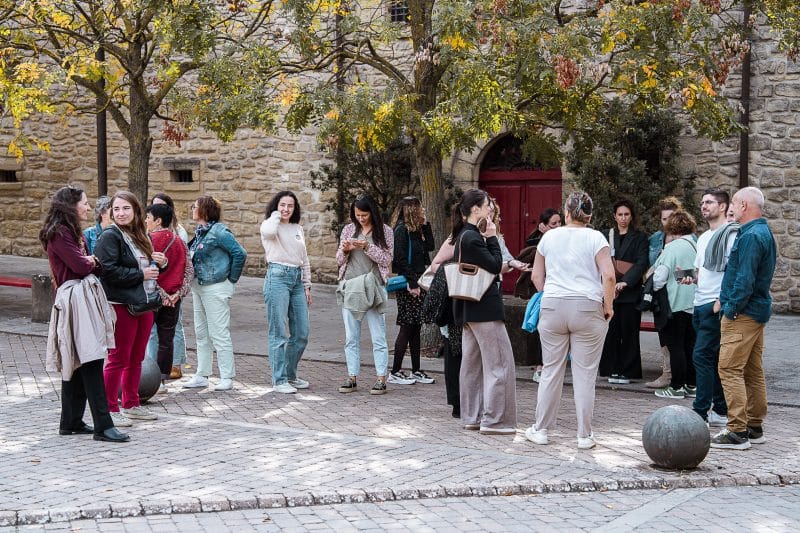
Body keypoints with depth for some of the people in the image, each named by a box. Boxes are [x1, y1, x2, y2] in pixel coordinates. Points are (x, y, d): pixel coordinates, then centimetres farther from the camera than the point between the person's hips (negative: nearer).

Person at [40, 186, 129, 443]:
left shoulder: (71, 232, 20)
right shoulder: (59, 234, -10)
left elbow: (88, 264, 15)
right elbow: (80, 266, -16)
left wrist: (90, 261, -6)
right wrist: (93, 261, 4)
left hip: (86, 296, 10)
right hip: (75, 298, -10)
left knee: (77, 363, 13)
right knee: (91, 362, -12)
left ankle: (71, 422, 20)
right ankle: (103, 426, -12)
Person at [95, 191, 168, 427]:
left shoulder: (141, 236, 15)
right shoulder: (110, 236, -10)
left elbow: (149, 267, 26)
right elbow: (108, 270, -21)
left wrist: (161, 263, 3)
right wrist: (140, 275, -17)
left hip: (144, 303, 8)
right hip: (122, 304, -8)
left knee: (136, 358, 14)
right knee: (119, 358, -3)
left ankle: (131, 404, 25)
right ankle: (109, 409, 5)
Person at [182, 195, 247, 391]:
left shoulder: (219, 231, -15)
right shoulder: (199, 231, 11)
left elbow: (240, 253, -19)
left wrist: (231, 278, -12)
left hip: (216, 288, -10)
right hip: (198, 286, 10)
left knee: (219, 333, -5)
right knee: (201, 333, 14)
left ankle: (227, 377, 2)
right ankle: (202, 375, 22)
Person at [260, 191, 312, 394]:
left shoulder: (298, 229, 19)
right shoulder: (269, 225, 1)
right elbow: (269, 231, -27)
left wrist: (307, 285, 17)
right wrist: (276, 215, -8)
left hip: (297, 279, 7)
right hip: (277, 277, -6)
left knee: (301, 333, 8)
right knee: (279, 333, -5)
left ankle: (290, 375, 23)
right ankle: (279, 380, 0)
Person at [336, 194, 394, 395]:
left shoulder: (385, 231, 1)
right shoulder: (348, 230, 10)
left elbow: (387, 259, -4)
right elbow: (339, 260, 13)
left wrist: (367, 247, -15)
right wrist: (345, 250, -8)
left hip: (373, 287, -3)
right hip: (350, 287, 3)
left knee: (378, 337, -1)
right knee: (351, 337, 6)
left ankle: (381, 379, 4)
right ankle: (352, 378, 12)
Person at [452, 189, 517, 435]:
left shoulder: (463, 236, 13)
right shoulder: (473, 237, -18)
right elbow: (495, 265, -14)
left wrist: (487, 238, 5)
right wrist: (492, 238, -8)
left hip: (469, 308, 11)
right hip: (485, 308, -11)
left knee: (472, 362, 13)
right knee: (499, 362, -5)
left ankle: (472, 417, 19)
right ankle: (494, 420, -2)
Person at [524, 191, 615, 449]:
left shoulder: (549, 237, 7)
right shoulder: (595, 238, -3)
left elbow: (537, 276, 10)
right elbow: (609, 276, -13)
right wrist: (608, 307, -3)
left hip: (552, 308, 2)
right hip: (588, 308, -2)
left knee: (551, 370, 10)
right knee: (585, 374, 3)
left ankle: (541, 429, 15)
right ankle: (585, 435, 8)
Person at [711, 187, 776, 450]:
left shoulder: (751, 236, -17)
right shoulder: (763, 232, 17)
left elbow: (745, 279, -23)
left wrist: (731, 308, -16)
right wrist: (725, 298, 16)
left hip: (743, 314, -11)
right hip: (757, 311, 11)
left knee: (730, 370, -10)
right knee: (753, 372, 14)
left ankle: (737, 432, -10)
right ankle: (755, 428, 21)